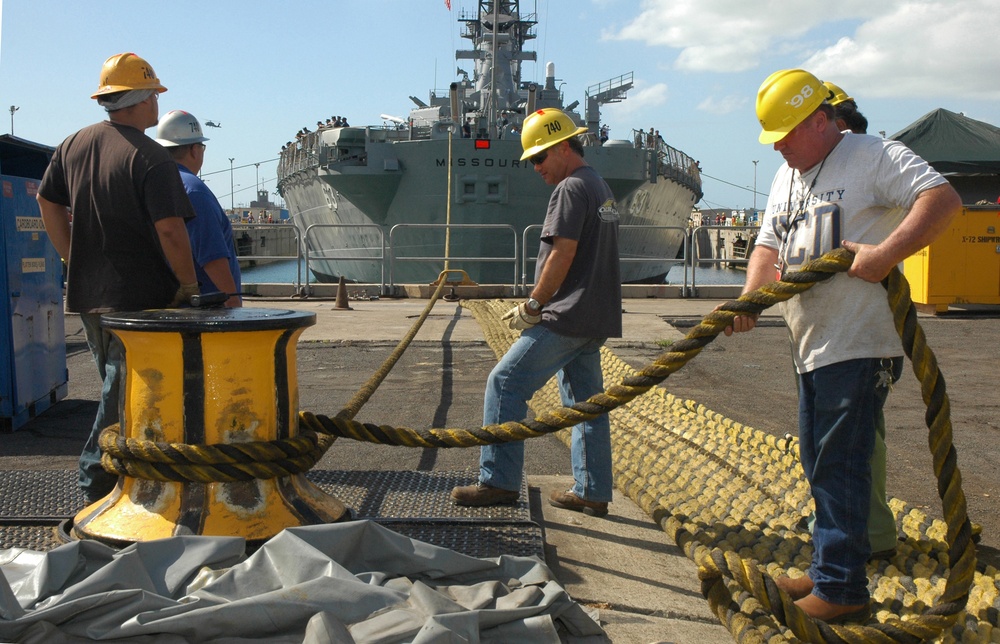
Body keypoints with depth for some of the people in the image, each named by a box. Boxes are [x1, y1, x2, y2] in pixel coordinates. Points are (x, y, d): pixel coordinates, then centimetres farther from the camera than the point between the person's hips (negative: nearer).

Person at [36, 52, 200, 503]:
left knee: (117, 386, 20)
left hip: (86, 293, 8)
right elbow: (170, 230, -21)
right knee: (123, 396, 0)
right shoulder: (150, 158, -15)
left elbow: (47, 202, 15)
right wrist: (188, 282, -9)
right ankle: (97, 482, 4)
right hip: (140, 296, -7)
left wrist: (75, 259, 19)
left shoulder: (73, 145, 8)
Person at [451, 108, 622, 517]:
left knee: (505, 383, -7)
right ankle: (592, 493, 18)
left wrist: (532, 306, -11)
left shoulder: (571, 188, -12)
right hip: (595, 318, 10)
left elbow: (563, 255, -19)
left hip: (568, 317, -10)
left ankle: (499, 481, -5)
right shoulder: (599, 187, 20)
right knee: (585, 401, 13)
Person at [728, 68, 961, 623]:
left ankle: (841, 588, 3)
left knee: (839, 466, -7)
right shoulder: (786, 176, 19)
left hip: (857, 346, -9)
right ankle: (829, 571, 26)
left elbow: (943, 200, -17)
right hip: (810, 346, 9)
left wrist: (886, 253, -27)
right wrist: (751, 296, 0)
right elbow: (770, 246, 17)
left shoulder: (874, 156, -7)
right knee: (817, 464, 14)